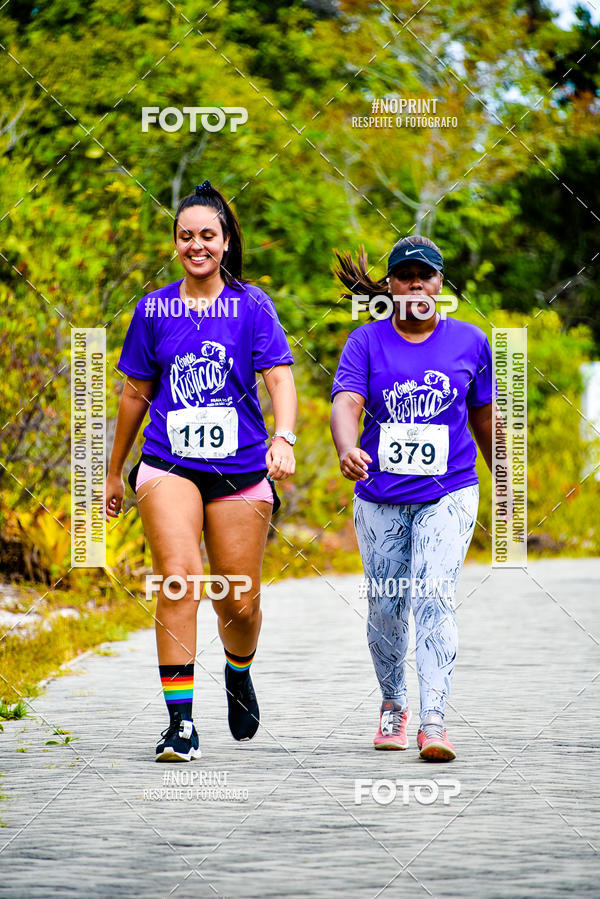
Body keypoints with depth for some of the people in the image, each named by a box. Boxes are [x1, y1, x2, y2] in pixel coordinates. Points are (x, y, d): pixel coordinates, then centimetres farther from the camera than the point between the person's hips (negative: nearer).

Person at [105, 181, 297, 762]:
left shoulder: (252, 306, 3)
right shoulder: (154, 310, 8)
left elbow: (280, 379, -6)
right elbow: (135, 393, 17)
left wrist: (283, 439, -26)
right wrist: (114, 473, 22)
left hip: (241, 470, 0)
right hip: (169, 467, 0)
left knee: (239, 603, 3)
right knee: (178, 579, -21)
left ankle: (238, 673, 39)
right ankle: (180, 722, -20)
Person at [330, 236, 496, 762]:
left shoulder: (469, 342, 4)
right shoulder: (366, 342, 0)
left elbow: (483, 416, 15)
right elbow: (346, 404, -16)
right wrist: (347, 450, -37)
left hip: (448, 494, -1)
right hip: (380, 497, 1)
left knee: (434, 599, -16)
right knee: (386, 607, 8)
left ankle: (434, 720, -21)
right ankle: (393, 703, 32)